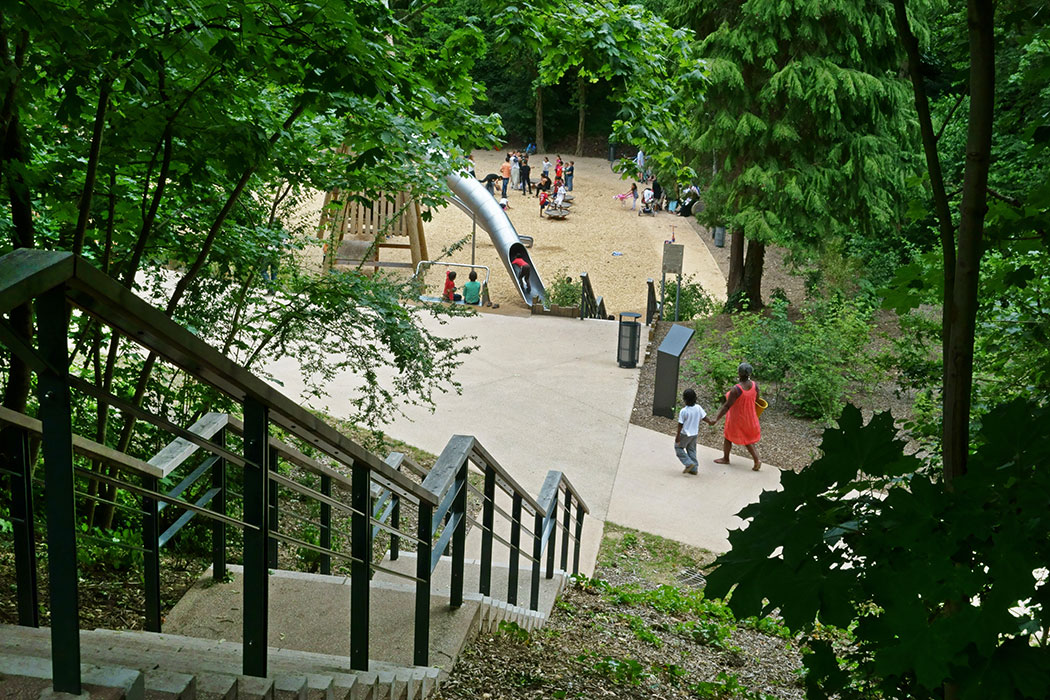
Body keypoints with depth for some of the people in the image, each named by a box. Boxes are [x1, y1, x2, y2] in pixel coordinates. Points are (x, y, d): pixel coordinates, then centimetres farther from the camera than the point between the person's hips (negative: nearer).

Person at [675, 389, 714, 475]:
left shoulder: (683, 411, -22)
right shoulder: (698, 408, -8)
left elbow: (680, 424, -18)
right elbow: (704, 417, -1)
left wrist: (678, 435, -11)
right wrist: (710, 421, 18)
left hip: (685, 434, -6)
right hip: (695, 433, 6)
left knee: (678, 447, 12)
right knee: (691, 450, 19)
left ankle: (689, 463, 0)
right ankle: (693, 469, 20)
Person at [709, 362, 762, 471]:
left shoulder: (736, 390, -33)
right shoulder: (754, 385, -14)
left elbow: (727, 406, -28)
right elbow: (756, 400, 2)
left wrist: (716, 419, -22)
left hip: (737, 419, -5)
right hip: (749, 417, 5)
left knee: (728, 437, 20)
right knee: (748, 439, 22)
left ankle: (726, 458, 37)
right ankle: (756, 459, 11)